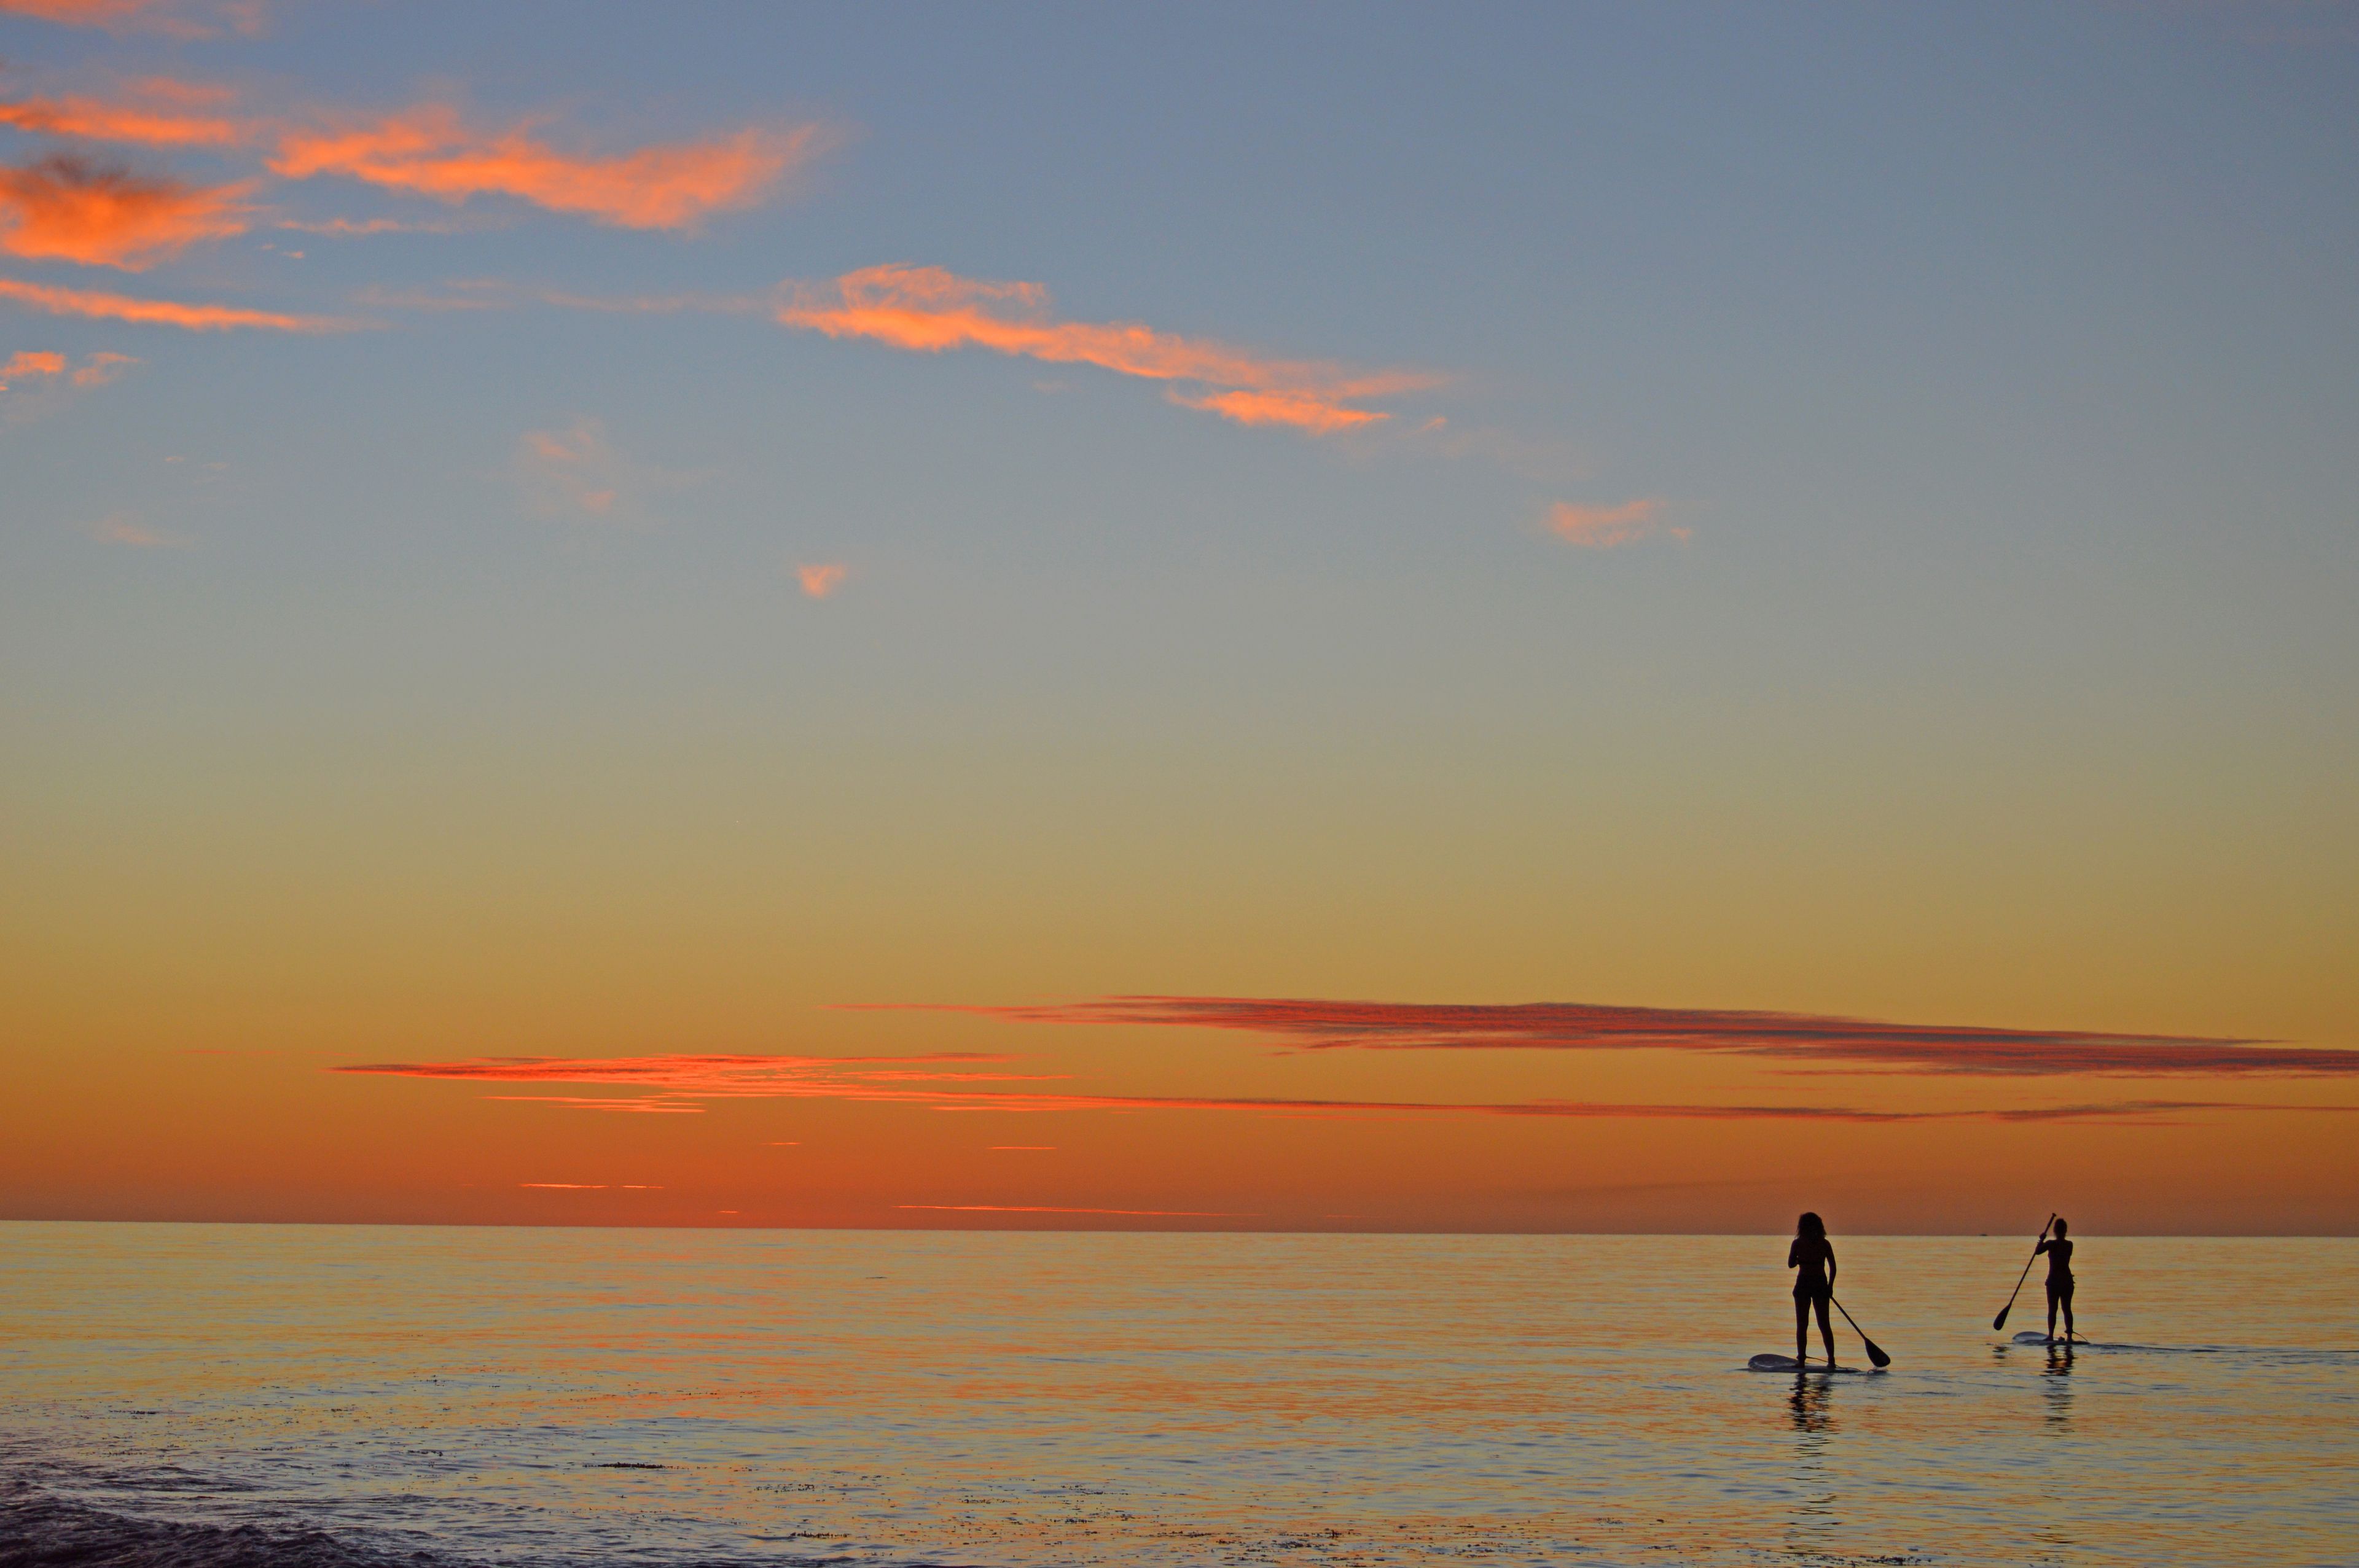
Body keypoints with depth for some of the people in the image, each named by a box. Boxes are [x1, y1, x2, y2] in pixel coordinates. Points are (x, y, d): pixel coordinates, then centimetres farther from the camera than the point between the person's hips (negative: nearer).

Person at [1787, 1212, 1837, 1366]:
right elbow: (1833, 1267, -1)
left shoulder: (1798, 1243, -6)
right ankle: (1831, 1359, 7)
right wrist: (1830, 1286, 6)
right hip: (1821, 1284, 2)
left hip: (1803, 1284, -2)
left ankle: (1801, 1359, -3)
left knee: (1802, 1325, 3)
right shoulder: (1824, 1244, 0)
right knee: (1824, 1325, 10)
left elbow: (1791, 1264, -3)